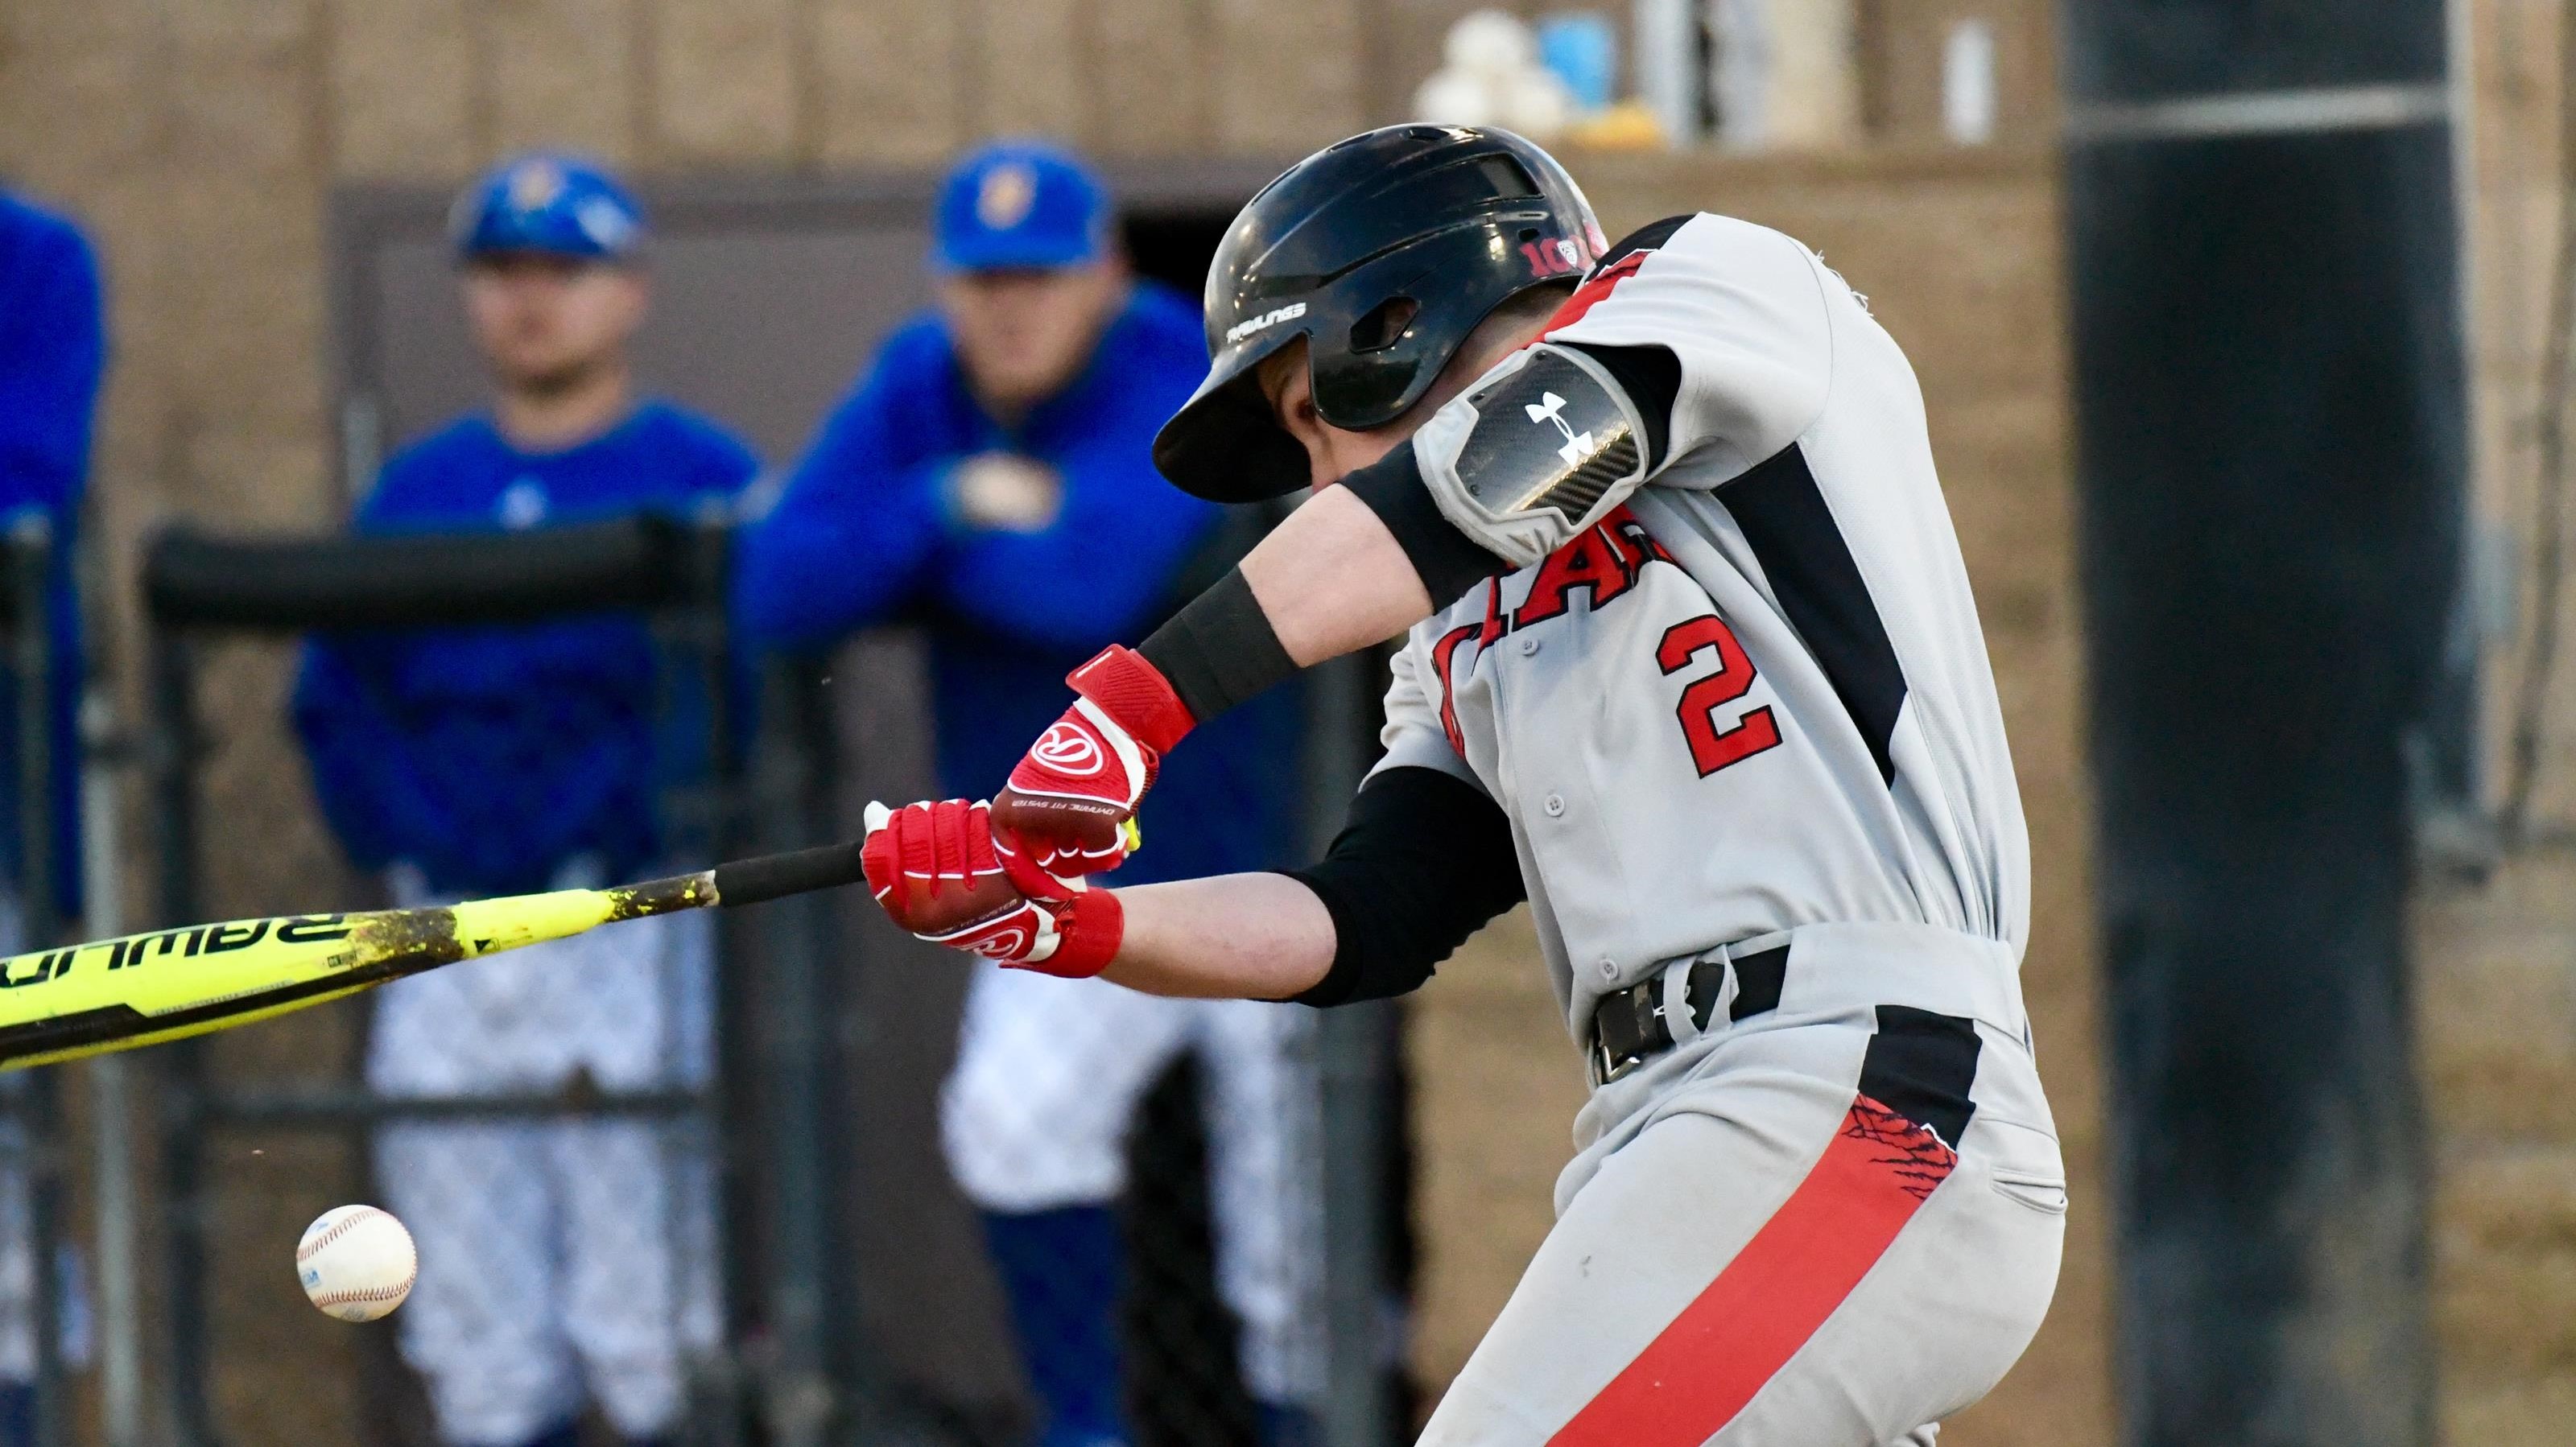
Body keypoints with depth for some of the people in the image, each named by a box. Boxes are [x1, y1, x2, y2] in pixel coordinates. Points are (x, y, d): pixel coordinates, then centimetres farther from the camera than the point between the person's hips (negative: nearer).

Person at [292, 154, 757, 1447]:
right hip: (448, 940, 5)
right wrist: (397, 840, 2)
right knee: (474, 1340, 4)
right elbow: (333, 699, 15)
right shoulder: (415, 492, 16)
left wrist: (641, 826, -16)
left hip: (636, 942, -5)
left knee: (651, 1330, -8)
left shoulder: (706, 481, 2)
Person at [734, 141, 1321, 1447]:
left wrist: (904, 561, -15)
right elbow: (778, 595, -9)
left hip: (1255, 873, -4)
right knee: (1012, 1115, -22)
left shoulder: (1177, 385, -16)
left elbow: (1086, 586, -32)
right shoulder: (922, 388, 0)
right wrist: (945, 505, -21)